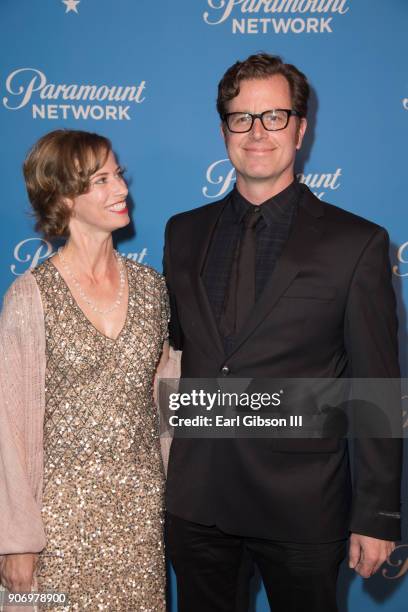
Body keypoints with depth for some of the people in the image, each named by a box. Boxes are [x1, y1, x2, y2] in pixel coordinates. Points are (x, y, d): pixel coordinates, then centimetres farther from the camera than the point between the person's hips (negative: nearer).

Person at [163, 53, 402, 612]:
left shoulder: (357, 243, -8)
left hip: (301, 505, -3)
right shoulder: (183, 232, 5)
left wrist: (378, 516, -6)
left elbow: (377, 392, -7)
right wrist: (170, 468, 9)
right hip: (195, 499, 4)